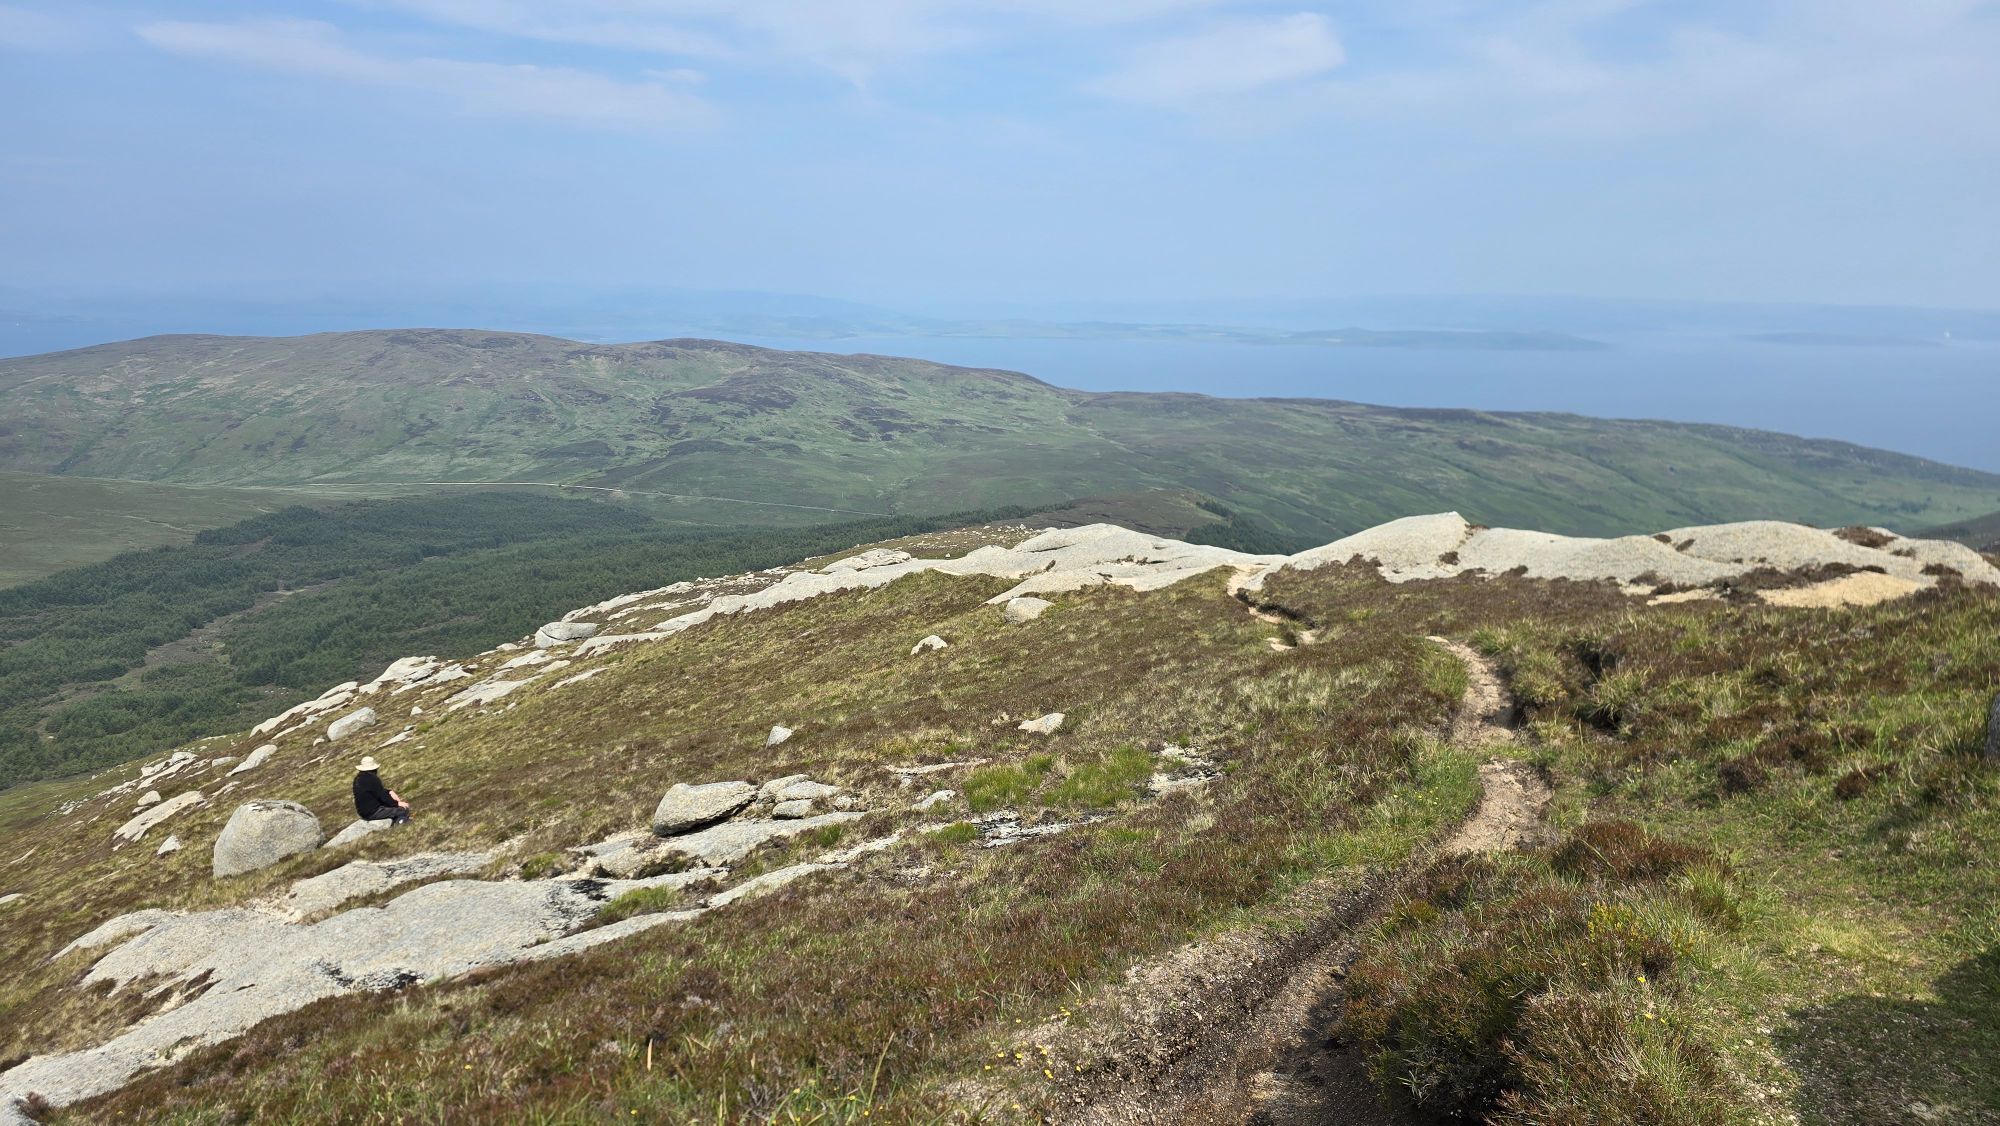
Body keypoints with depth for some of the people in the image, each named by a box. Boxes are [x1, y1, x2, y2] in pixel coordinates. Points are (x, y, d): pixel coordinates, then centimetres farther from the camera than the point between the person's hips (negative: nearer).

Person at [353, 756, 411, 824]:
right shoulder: (372, 779, -24)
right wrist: (397, 803, -8)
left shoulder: (358, 778, 5)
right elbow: (383, 797, -19)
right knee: (404, 809, -9)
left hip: (363, 811, 10)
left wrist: (389, 792, 3)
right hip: (372, 813, -9)